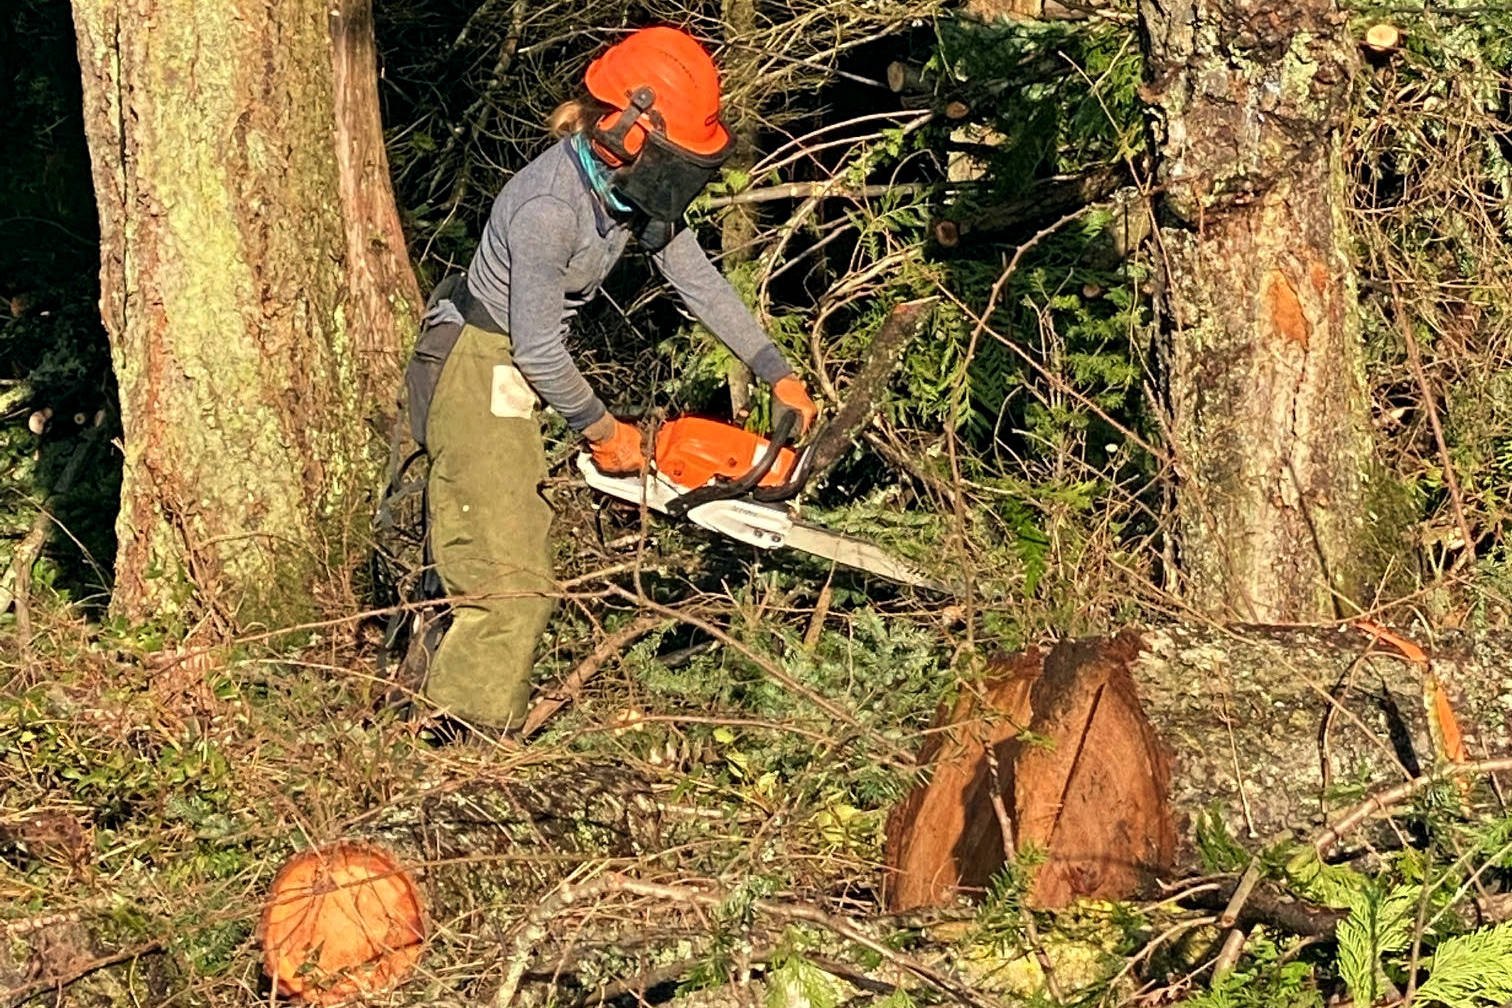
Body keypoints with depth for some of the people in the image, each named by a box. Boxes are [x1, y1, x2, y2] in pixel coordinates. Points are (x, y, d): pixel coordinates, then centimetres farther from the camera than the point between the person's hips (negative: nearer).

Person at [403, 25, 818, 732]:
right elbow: (537, 348, -23)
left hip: (514, 377, 9)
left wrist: (778, 375, 6)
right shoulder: (548, 208, -30)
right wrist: (602, 430, -10)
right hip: (476, 374, -9)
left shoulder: (633, 189, -4)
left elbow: (700, 282, 6)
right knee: (513, 581, -11)